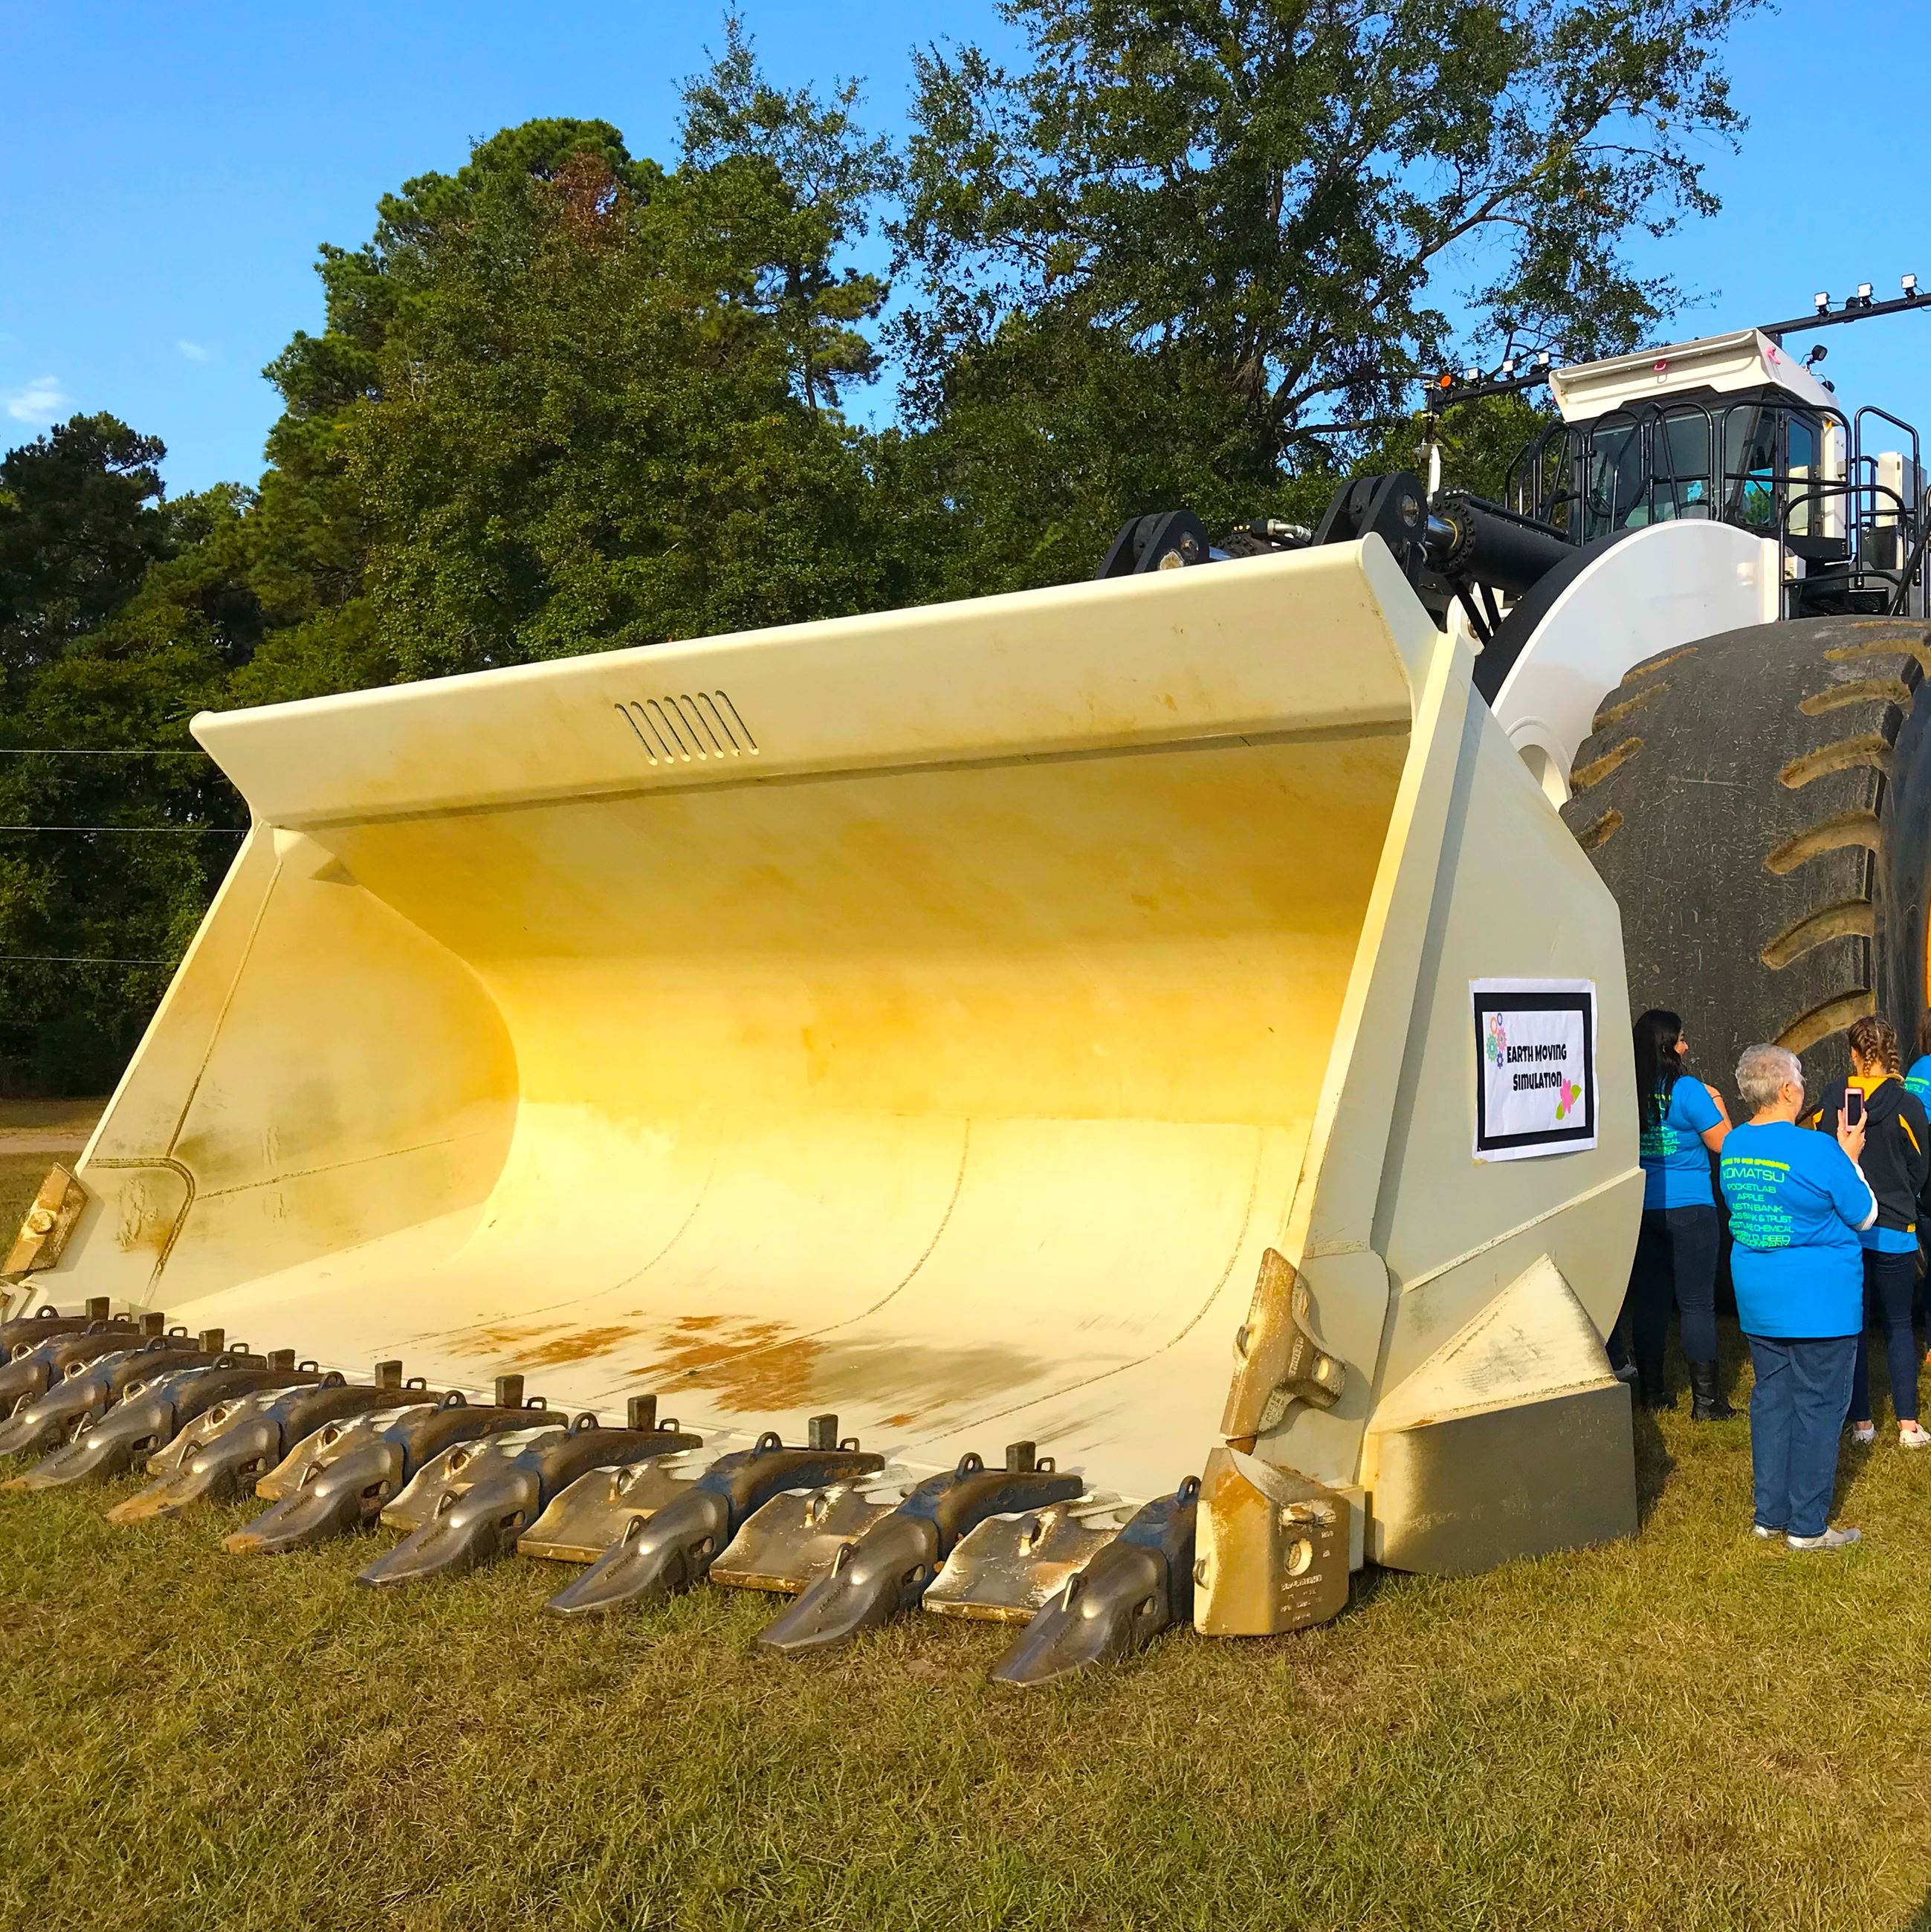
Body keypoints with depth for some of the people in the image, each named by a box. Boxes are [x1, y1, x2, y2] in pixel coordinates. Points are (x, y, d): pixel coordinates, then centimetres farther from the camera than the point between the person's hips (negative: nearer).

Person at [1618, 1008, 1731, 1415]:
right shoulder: (1687, 1090, -13)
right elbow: (1724, 1144, -5)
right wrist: (1717, 1105, 9)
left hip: (1641, 1210, 5)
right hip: (1688, 1210, -5)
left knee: (1648, 1300, 11)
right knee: (1697, 1304, 1)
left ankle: (1651, 1391, 18)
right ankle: (1706, 1400, 4)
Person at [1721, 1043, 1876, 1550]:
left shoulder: (1732, 1147, 1)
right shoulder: (1818, 1150, -19)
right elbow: (1864, 1217, -7)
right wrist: (1850, 1158, 5)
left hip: (1757, 1299, 7)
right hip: (1819, 1300, -7)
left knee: (1771, 1398, 15)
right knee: (1819, 1405, 3)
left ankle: (1770, 1514, 22)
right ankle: (1807, 1526, 10)